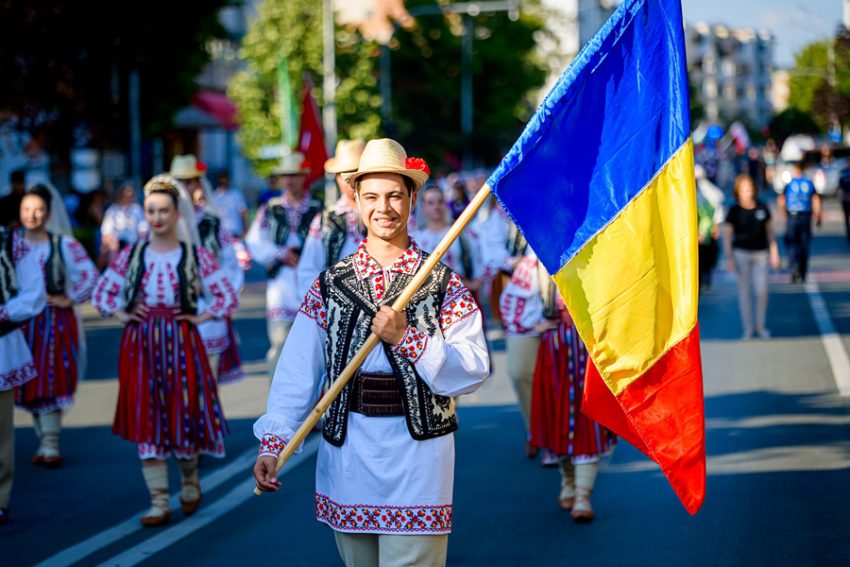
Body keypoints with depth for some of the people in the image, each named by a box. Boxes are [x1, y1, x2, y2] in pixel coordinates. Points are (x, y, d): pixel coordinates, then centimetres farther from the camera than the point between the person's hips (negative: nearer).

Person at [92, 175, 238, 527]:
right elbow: (102, 291, 13)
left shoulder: (196, 256, -2)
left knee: (184, 412, 2)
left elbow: (227, 296, 2)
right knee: (146, 419, 0)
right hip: (141, 345, 2)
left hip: (181, 343, -2)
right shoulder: (132, 255, 4)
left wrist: (202, 317, -7)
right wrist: (120, 315, -1)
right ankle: (159, 501, 5)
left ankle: (190, 479, 31)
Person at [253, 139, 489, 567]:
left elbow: (474, 371, -8)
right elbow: (298, 372, -1)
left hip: (417, 455, -3)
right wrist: (273, 441, -12)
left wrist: (406, 338, -18)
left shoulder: (444, 284, 1)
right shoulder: (329, 285, 7)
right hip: (346, 454, 3)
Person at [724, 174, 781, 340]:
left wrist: (774, 253, 9)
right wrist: (729, 258, -8)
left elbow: (769, 231, 10)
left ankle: (760, 326, 15)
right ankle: (748, 328, 12)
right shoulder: (734, 211, -5)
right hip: (741, 253, -1)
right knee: (744, 291, 4)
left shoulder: (762, 208, 0)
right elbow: (727, 235, -3)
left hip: (760, 253, 1)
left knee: (762, 291, -3)